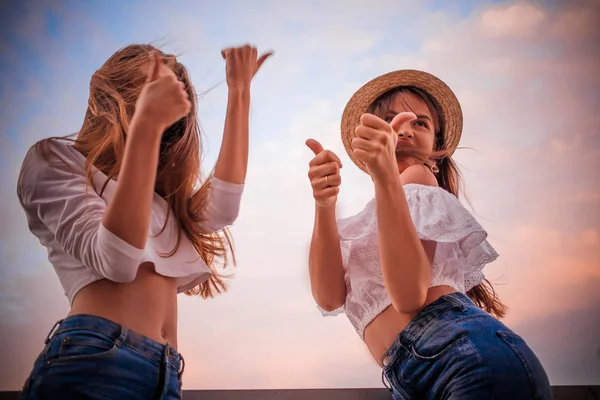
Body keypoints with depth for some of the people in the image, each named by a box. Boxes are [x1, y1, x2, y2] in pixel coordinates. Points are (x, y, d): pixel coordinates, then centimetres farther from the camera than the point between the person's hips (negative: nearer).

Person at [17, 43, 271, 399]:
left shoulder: (159, 192, 27)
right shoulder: (56, 159, 6)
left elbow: (221, 208, 5)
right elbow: (115, 260, -12)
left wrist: (239, 92, 9)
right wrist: (146, 123, -17)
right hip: (94, 359, -6)